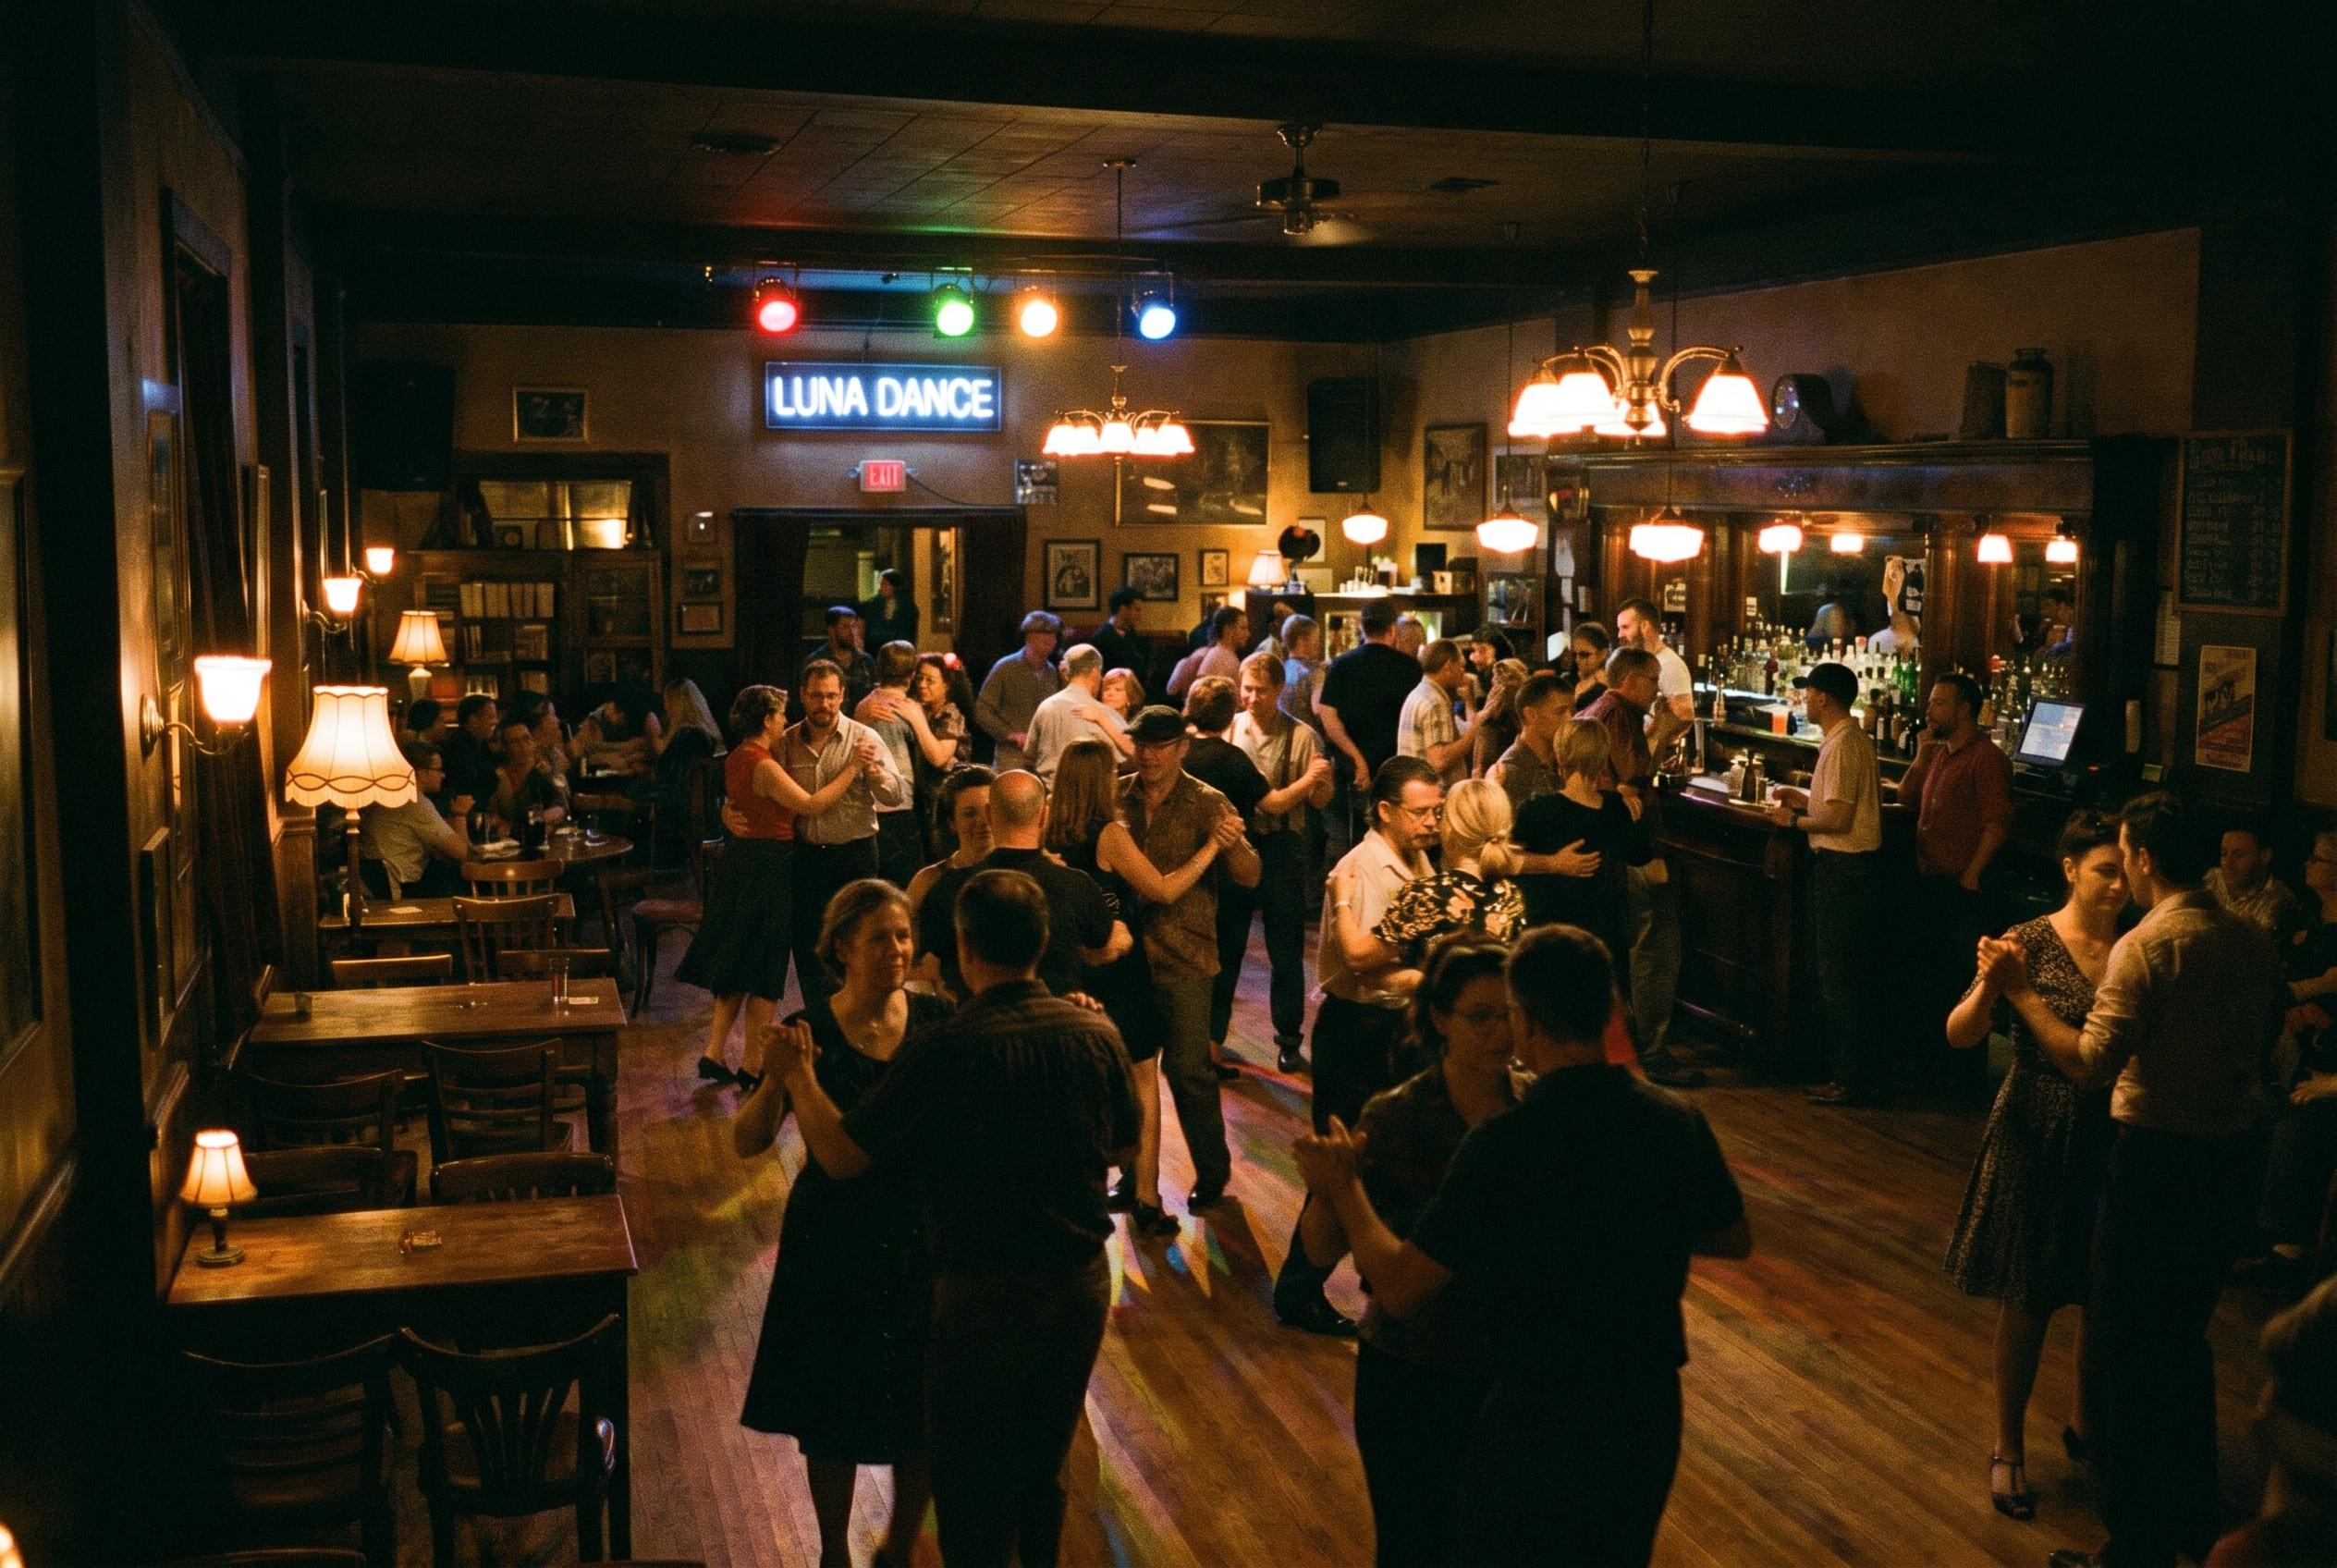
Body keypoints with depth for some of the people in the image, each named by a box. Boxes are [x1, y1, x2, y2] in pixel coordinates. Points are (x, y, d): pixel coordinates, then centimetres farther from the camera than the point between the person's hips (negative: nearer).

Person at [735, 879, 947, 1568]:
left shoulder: (938, 1021, -7)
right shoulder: (811, 1032, -12)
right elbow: (748, 1143, -15)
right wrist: (777, 1081, -35)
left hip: (925, 1239, 1)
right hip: (834, 1245, -1)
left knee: (927, 1411, 12)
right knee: (835, 1414, 13)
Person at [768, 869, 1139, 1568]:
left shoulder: (942, 1050, -22)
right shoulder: (1097, 1033, -9)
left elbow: (841, 1156, -14)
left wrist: (797, 1074, 1)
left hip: (985, 1297, -5)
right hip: (1083, 1283, 5)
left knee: (973, 1492, 15)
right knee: (1043, 1474, 26)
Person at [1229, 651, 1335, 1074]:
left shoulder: (1301, 736, -3)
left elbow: (1321, 801, -6)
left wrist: (1318, 780, -25)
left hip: (1281, 849, -2)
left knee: (1286, 951, 6)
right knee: (1224, 947, 11)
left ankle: (1289, 1042, 18)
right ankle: (1211, 1035, 23)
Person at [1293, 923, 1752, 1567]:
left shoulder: (1502, 1145, -25)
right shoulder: (1677, 1120, -10)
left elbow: (1400, 1289, -18)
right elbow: (1734, 1240, 8)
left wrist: (1344, 1189, -4)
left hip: (1541, 1420, -5)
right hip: (1652, 1411, 5)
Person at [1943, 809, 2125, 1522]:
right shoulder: (2030, 942, -11)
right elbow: (1960, 1035, -17)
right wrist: (1988, 989, -35)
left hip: (2113, 1138, 4)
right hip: (2038, 1136, -4)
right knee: (2028, 1297, 6)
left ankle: (2086, 1423, 38)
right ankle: (2009, 1448, 21)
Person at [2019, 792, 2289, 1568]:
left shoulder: (2145, 947, -19)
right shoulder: (2254, 942, 3)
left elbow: (2090, 1065, -21)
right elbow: (2265, 1048, 13)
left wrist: (2023, 994, -13)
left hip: (2158, 1159, -7)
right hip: (2233, 1155, 7)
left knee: (2129, 1353, 4)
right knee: (2186, 1337, 22)